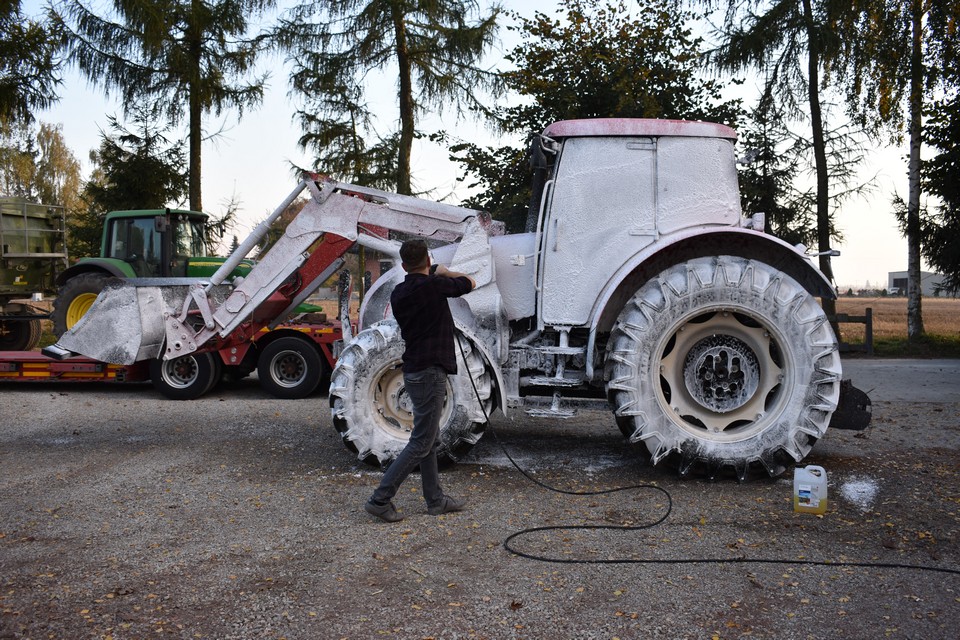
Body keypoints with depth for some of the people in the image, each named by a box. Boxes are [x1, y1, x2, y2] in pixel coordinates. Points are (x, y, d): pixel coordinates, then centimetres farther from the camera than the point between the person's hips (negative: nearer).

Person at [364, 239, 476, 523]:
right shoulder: (433, 285, -14)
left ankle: (435, 499, 23)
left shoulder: (398, 294, 7)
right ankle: (380, 499, -5)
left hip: (414, 371, 9)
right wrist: (445, 272, 19)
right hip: (430, 373, -9)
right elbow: (469, 283, 2)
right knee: (421, 443, -5)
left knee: (430, 438, 16)